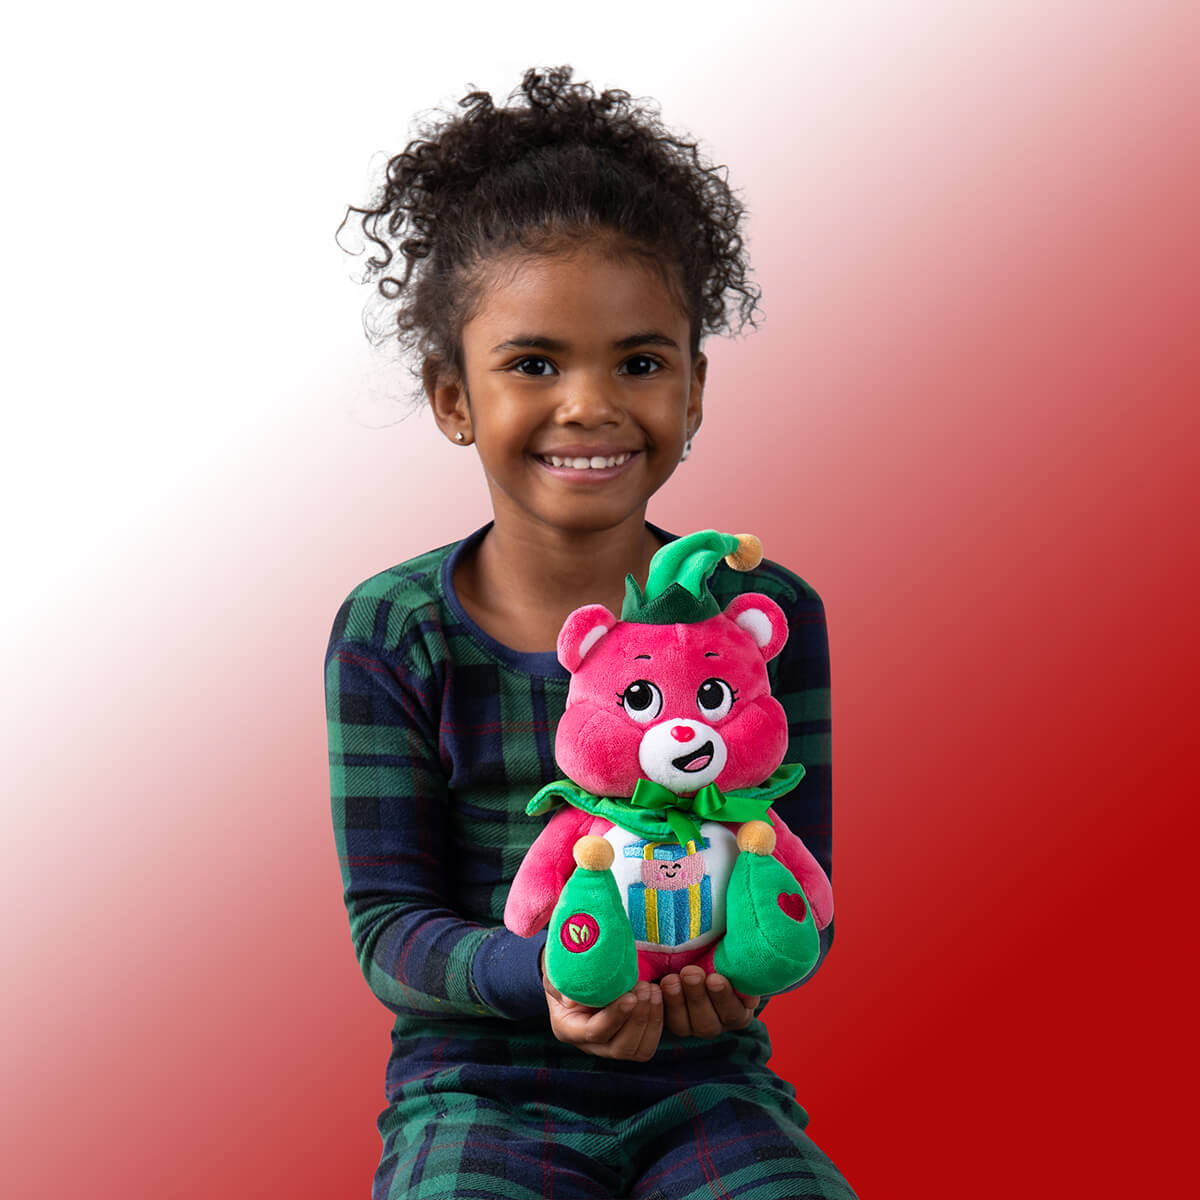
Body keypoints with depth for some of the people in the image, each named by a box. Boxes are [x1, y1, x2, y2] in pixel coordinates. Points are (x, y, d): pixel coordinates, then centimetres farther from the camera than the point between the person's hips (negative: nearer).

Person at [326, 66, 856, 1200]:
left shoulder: (765, 614, 0)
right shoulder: (393, 634, -5)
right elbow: (389, 925, -5)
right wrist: (546, 976, -26)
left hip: (705, 1082, 2)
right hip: (480, 1091, -1)